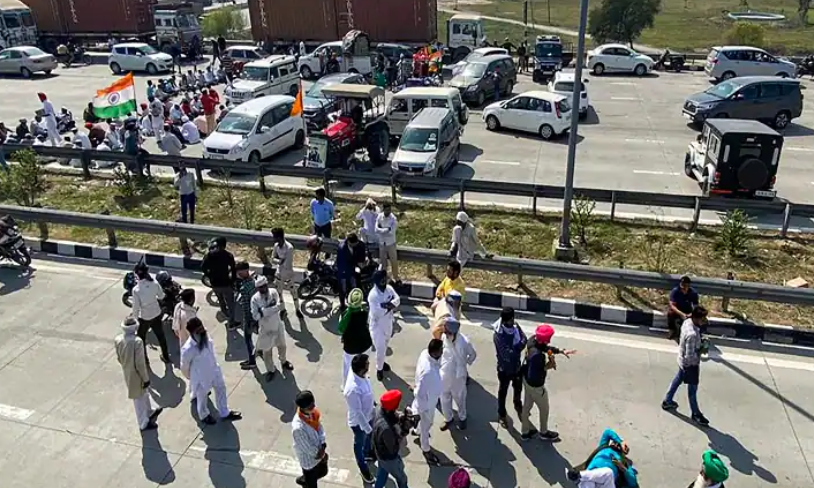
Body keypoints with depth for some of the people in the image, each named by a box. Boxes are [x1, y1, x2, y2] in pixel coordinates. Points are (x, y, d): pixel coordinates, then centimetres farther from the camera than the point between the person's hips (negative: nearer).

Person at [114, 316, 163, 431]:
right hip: (136, 374, -7)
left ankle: (150, 412, 50)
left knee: (144, 393, 28)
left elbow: (118, 358, 5)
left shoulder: (118, 339, -10)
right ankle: (143, 424, 31)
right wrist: (146, 378, -14)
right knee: (139, 398, 13)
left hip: (127, 373, 7)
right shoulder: (137, 341, -31)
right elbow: (140, 363, -25)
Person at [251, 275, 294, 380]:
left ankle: (283, 362, 53)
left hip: (277, 325, 3)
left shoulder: (273, 292, -15)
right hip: (265, 328, -3)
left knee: (282, 345, 24)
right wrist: (272, 308, -31)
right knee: (267, 351, 14)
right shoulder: (255, 299, -22)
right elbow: (255, 316, -26)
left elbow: (278, 306, -20)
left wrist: (263, 310, -28)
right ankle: (271, 370, 38)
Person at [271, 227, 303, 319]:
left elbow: (287, 265, -28)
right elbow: (273, 259, -2)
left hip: (288, 275, -6)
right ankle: (282, 310, 38)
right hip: (279, 273, 6)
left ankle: (297, 310, 33)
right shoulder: (276, 245, -7)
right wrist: (280, 261, -22)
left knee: (293, 293, 13)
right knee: (279, 293, 17)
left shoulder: (289, 248, -28)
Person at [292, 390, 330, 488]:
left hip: (319, 451, 7)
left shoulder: (312, 411, -19)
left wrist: (323, 446, -18)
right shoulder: (298, 428, -39)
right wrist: (322, 454, -14)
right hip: (309, 460, -7)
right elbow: (308, 448, -27)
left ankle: (303, 480, 59)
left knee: (323, 472, 32)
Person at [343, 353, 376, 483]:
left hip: (368, 415, 7)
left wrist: (372, 407, 16)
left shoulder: (360, 375, -18)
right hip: (359, 421, -7)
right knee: (359, 444, 21)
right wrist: (367, 428, -19)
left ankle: (367, 452, 64)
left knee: (369, 435, 33)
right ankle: (363, 469, 47)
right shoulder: (353, 389, -44)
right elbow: (357, 412, -30)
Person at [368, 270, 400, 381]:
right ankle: (379, 369, 27)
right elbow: (377, 312, -31)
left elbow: (397, 300, -14)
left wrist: (388, 305, -31)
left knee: (385, 345, 26)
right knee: (380, 349, 4)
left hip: (388, 323, 6)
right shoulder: (373, 295, -29)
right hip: (377, 325, -6)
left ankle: (381, 361, 51)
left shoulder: (389, 288, -9)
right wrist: (390, 305, -24)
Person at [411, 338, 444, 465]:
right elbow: (420, 393, -32)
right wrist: (422, 409, -16)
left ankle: (419, 432, 64)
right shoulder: (427, 371, -45)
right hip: (427, 402, -7)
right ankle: (426, 450, 46)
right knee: (426, 425, 21)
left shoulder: (425, 353, -20)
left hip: (431, 397, 7)